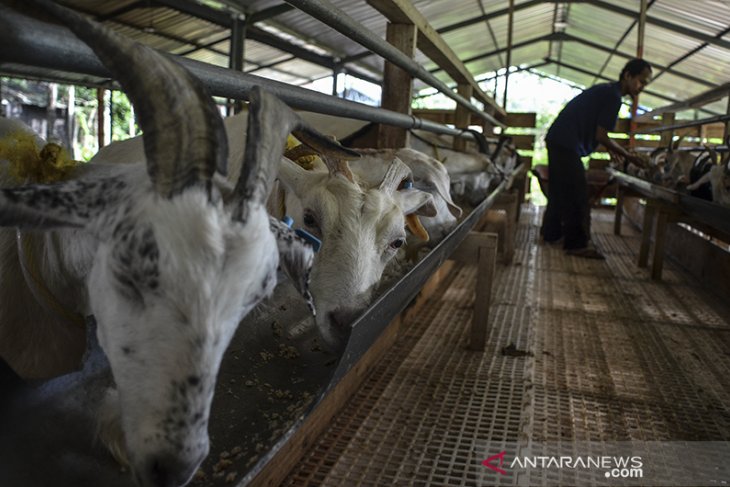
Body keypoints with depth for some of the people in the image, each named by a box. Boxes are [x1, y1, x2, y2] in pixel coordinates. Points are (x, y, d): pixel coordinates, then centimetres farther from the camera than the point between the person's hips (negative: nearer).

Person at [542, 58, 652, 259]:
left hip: (557, 140, 10)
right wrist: (628, 155, -4)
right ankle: (577, 243, -2)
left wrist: (611, 148, 17)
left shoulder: (606, 90, 17)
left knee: (559, 190, 18)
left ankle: (551, 232, 28)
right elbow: (601, 136, -14)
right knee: (577, 195, -6)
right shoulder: (613, 96, -13)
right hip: (567, 145, -10)